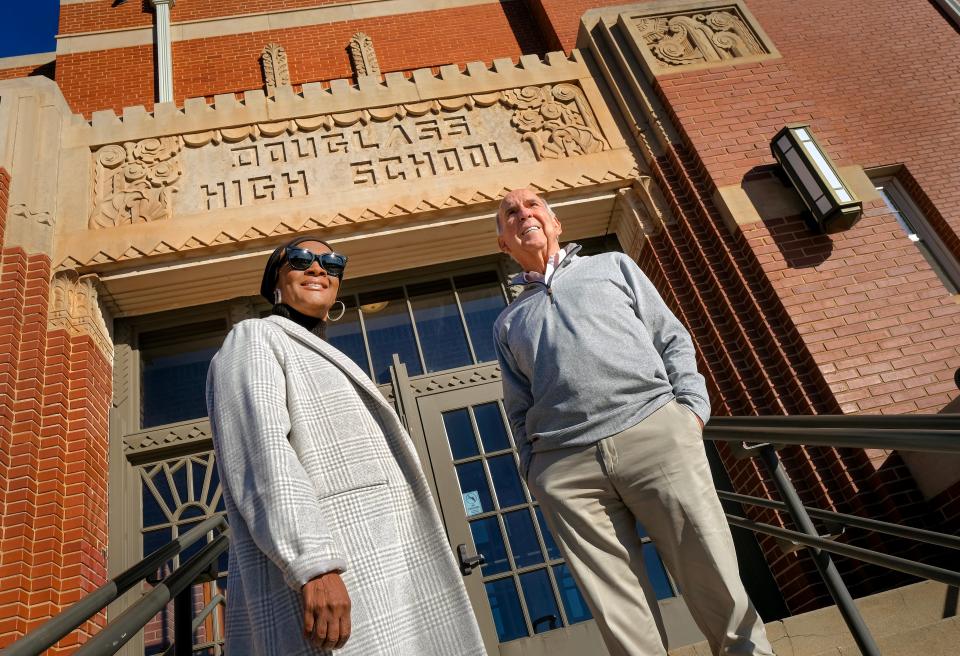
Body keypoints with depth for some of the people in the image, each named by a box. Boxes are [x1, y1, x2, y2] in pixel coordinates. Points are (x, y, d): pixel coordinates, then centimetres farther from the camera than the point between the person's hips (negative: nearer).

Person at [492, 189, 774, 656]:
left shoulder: (613, 265, 23)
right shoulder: (508, 322, 26)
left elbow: (672, 339, 15)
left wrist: (691, 407, 1)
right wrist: (533, 466, 7)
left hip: (655, 432, -1)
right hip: (564, 465, 1)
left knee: (717, 587, -4)